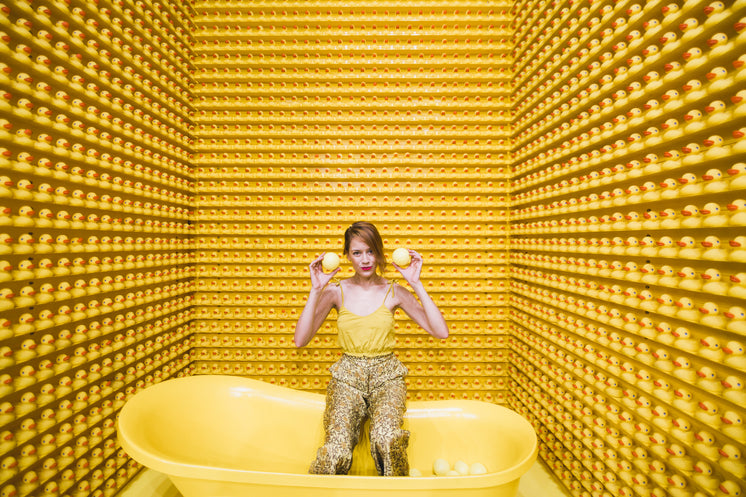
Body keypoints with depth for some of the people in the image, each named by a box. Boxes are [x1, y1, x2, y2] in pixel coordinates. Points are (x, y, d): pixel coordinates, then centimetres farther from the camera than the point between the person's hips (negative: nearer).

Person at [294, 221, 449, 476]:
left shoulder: (394, 291, -1)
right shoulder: (336, 291, 0)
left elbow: (441, 332, -8)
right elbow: (300, 340, -7)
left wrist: (417, 285, -12)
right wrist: (316, 290, -14)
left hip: (386, 377, 0)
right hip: (347, 376, 0)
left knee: (387, 439, -29)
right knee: (336, 451, -25)